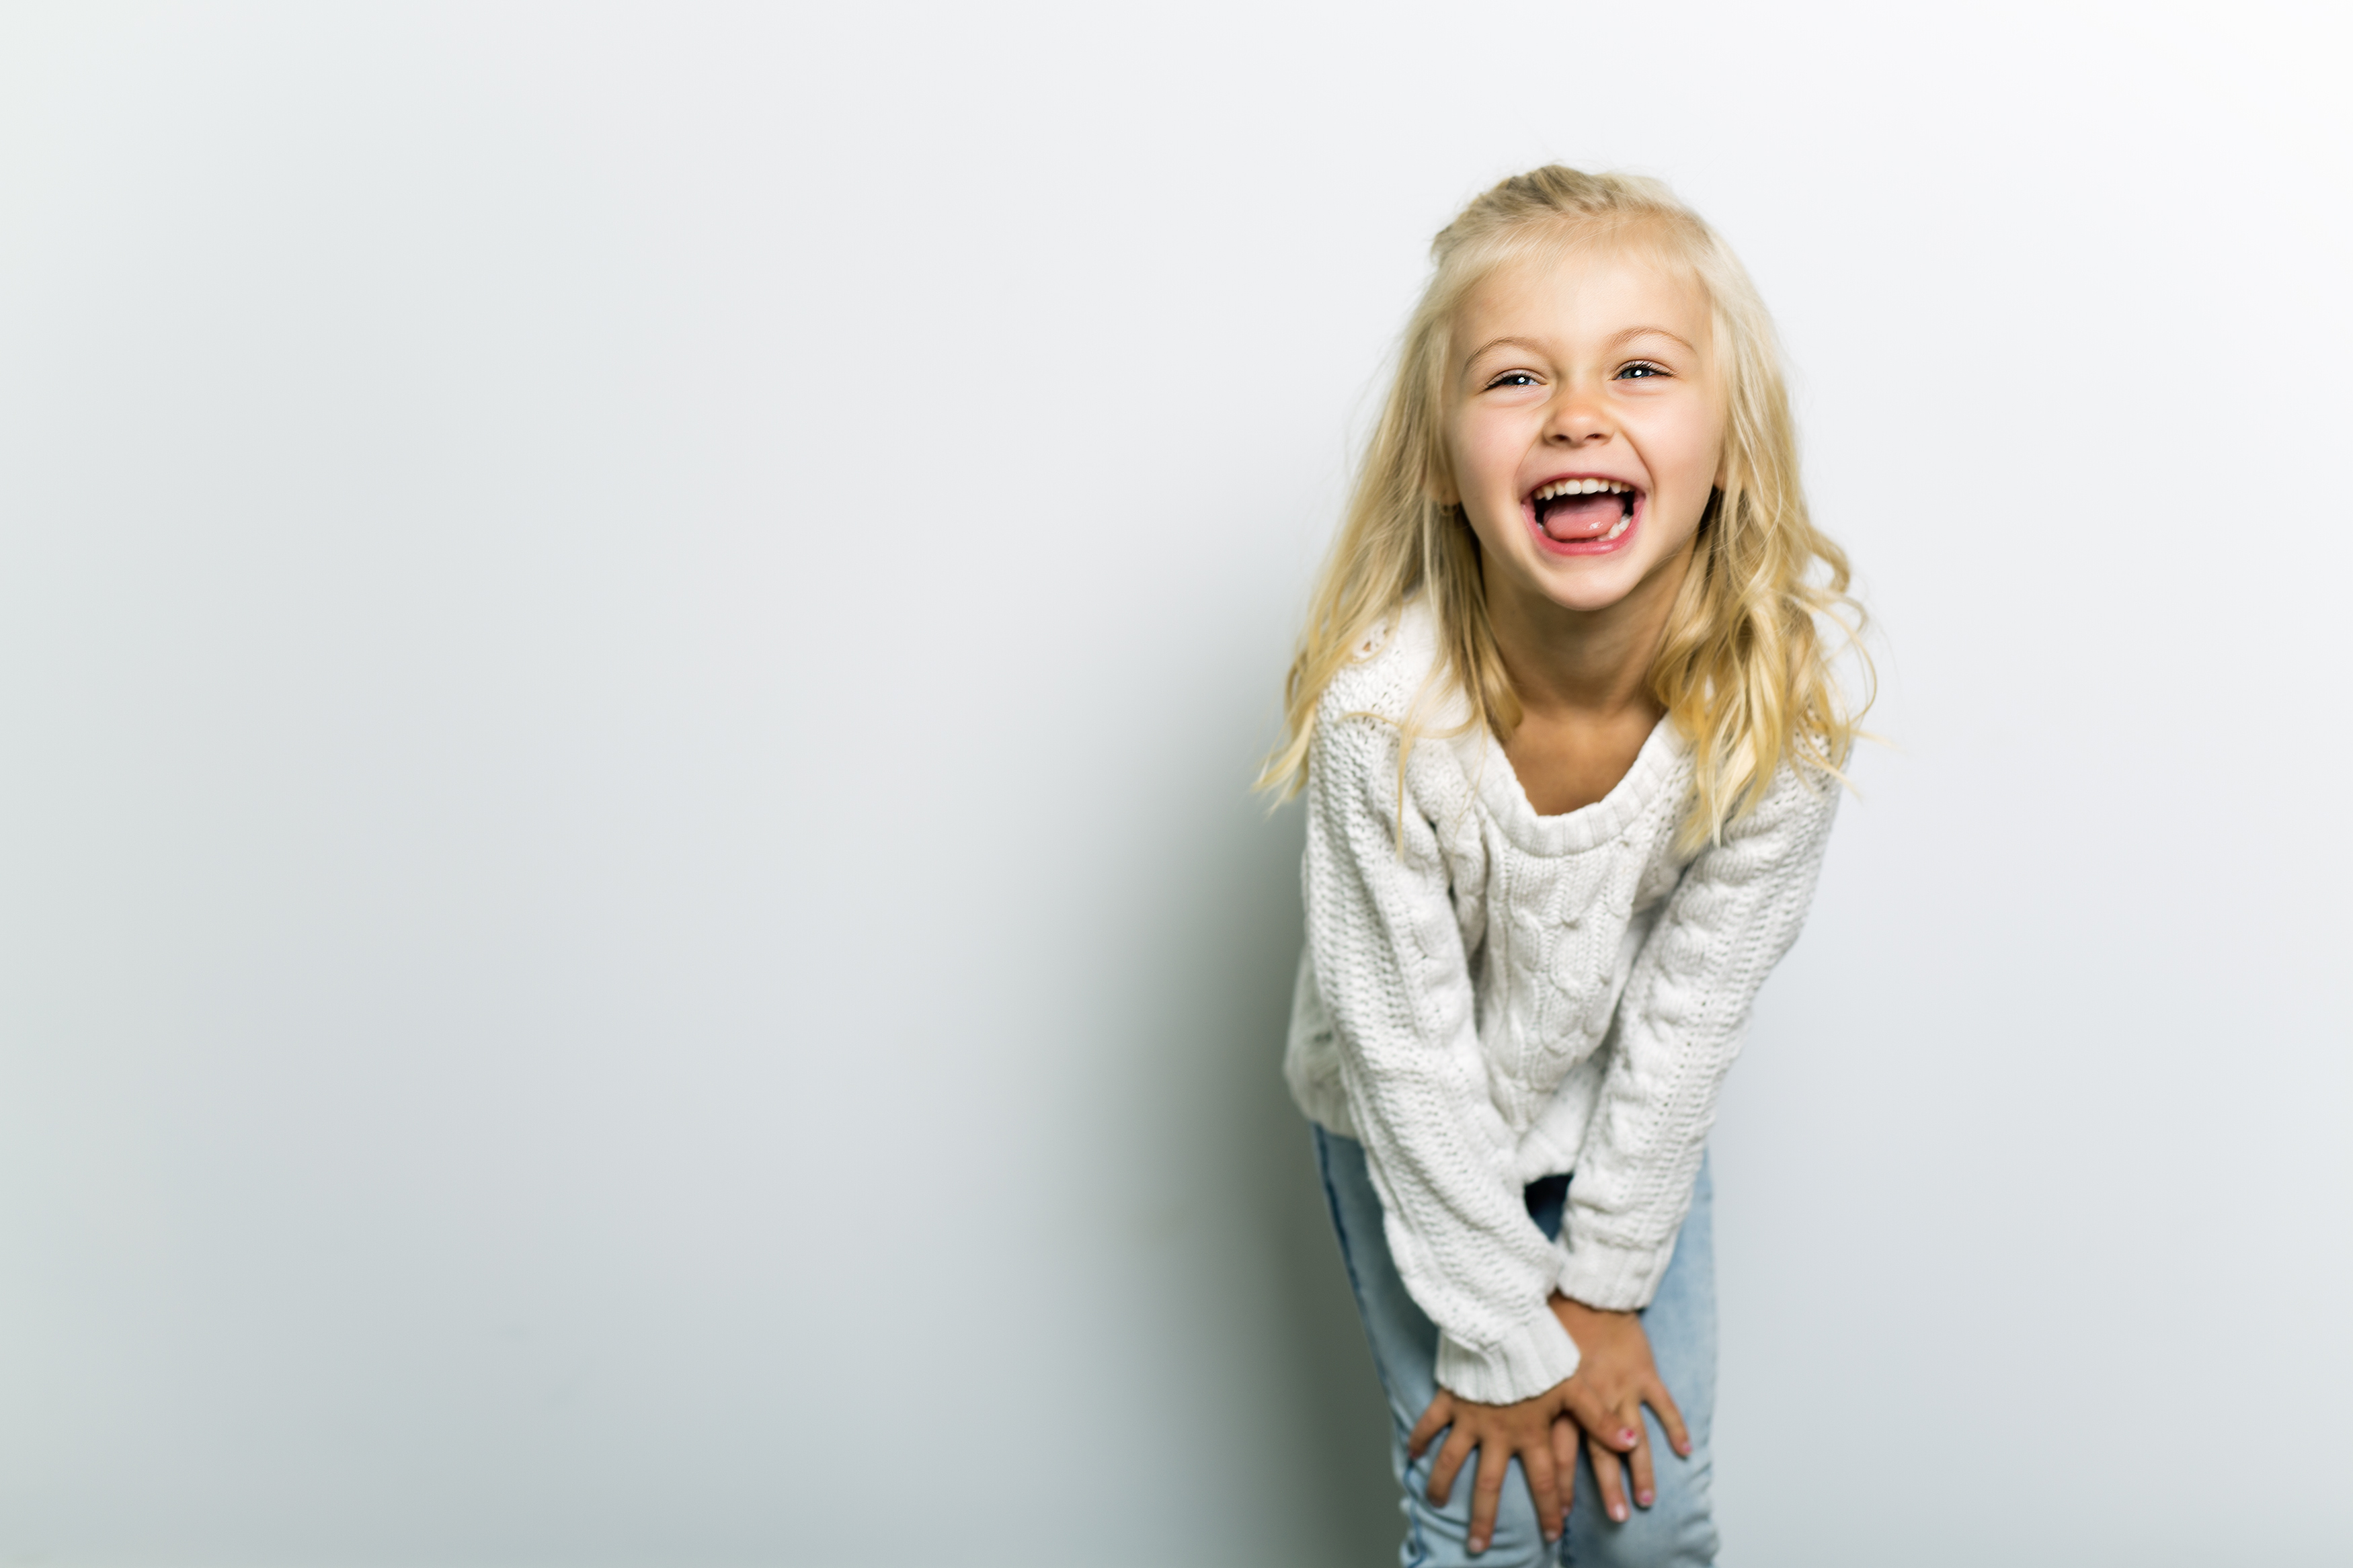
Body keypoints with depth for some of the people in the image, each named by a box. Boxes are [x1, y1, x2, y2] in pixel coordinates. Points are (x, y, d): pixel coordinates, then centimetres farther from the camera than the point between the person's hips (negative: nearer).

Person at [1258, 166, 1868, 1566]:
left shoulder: (1789, 680, -27)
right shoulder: (1383, 712, -34)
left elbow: (1691, 1010, -16)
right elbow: (1409, 1055, -23)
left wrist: (1602, 1286, -8)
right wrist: (1502, 1338, -13)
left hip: (1633, 1122, 2)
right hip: (1418, 1133, -2)